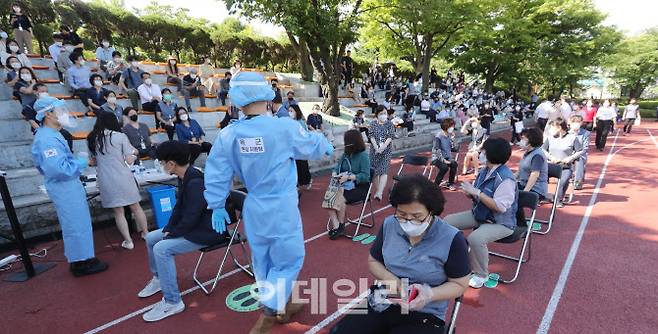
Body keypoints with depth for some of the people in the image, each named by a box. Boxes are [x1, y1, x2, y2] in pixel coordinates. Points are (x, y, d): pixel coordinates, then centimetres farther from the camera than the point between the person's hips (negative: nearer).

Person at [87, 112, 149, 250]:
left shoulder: (92, 139, 2)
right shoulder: (120, 136, -6)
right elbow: (129, 160, -6)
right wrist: (134, 153, 13)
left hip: (106, 181, 2)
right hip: (123, 177, -2)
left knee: (118, 212, 12)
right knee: (135, 207, 15)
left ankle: (128, 241, 15)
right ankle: (145, 233, 28)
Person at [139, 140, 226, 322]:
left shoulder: (196, 182, -28)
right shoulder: (185, 177, 2)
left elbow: (191, 217, -28)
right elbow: (179, 207, 9)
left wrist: (171, 234, -14)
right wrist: (168, 230, 0)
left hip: (206, 231, -10)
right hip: (192, 225, 10)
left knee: (162, 249, -23)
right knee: (151, 238, 13)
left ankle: (172, 302, -10)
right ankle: (159, 279, 34)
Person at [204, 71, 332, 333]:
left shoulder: (227, 134, -6)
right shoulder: (285, 127, -16)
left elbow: (217, 174, 1)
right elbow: (312, 146, 1)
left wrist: (217, 206, 14)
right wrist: (326, 145, 24)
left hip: (253, 209, 6)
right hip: (281, 208, -5)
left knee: (263, 260, 21)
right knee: (287, 260, 12)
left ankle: (280, 307, 42)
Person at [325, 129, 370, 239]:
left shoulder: (363, 155, -9)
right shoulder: (346, 154, 9)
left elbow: (365, 176, -16)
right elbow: (337, 167, 14)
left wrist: (349, 177, -27)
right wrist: (334, 173, -9)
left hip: (360, 187, -6)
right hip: (345, 185, 6)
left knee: (340, 198, -29)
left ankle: (341, 225, -6)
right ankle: (336, 226, -22)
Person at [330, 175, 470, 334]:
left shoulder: (452, 239, -16)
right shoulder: (389, 225, -4)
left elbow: (459, 284, -5)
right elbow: (373, 261, 9)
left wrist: (430, 295, -22)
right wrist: (389, 278, -11)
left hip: (425, 314, -2)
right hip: (381, 303, 3)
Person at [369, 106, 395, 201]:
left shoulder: (389, 124, 2)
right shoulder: (373, 124, 4)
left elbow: (390, 137, -6)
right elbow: (372, 136, -3)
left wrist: (382, 147, -17)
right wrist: (376, 148, -15)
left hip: (386, 151, -2)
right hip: (374, 150, 2)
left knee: (384, 171, -13)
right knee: (375, 171, 5)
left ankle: (379, 193, -20)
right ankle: (377, 191, 18)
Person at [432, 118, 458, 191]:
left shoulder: (449, 135, 6)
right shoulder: (439, 136, -15)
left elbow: (452, 148, 8)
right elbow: (437, 150, -19)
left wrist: (452, 138, -4)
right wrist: (443, 160, -24)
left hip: (446, 157, 6)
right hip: (437, 158, -6)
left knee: (454, 164, -21)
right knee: (444, 167, -31)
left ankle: (450, 183, -5)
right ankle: (436, 184, -11)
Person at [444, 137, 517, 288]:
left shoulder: (505, 178, -25)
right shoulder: (485, 170, 1)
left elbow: (500, 207, -30)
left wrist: (477, 192, -29)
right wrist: (470, 192, -14)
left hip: (500, 222, -9)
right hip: (479, 214, 9)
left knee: (475, 239, -34)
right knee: (448, 221, 0)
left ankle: (481, 275, -7)